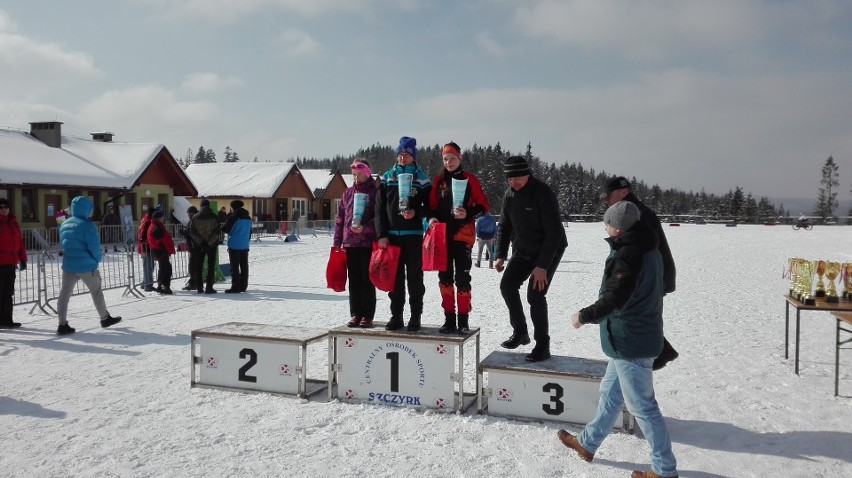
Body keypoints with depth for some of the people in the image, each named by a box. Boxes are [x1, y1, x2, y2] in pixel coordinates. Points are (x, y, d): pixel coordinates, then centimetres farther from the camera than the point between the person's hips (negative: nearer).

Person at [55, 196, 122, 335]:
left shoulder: (65, 224, 10)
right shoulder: (87, 224, -14)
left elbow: (63, 243, 16)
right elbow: (93, 245, -17)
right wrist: (97, 259, -1)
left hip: (68, 265, 6)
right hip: (86, 265, -6)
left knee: (64, 294, 5)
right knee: (96, 292, 11)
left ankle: (63, 325, 2)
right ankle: (105, 318, 23)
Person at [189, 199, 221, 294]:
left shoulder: (195, 218, -1)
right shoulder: (214, 217, -6)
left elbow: (192, 232, -6)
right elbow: (217, 232, -12)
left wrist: (200, 242, -9)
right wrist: (209, 242, -12)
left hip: (198, 246, 2)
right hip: (212, 245, -1)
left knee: (198, 266, 10)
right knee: (211, 266, 3)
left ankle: (199, 287, 9)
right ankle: (209, 288, -2)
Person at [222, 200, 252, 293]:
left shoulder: (233, 217, -12)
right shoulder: (248, 218, 10)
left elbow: (226, 229, -10)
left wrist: (222, 227, 11)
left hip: (234, 246, -7)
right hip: (245, 246, 7)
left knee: (234, 267, -3)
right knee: (244, 266, 10)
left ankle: (235, 287, -4)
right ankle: (243, 286, 14)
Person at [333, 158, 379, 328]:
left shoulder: (375, 192, -1)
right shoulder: (348, 193, 13)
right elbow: (340, 217, 14)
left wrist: (364, 228, -21)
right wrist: (337, 241, 9)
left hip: (368, 243, -5)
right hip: (350, 243, 5)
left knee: (367, 279, 0)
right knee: (354, 280, 8)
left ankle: (368, 315, 8)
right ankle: (355, 314, 16)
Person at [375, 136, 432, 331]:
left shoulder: (422, 179, 3)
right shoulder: (387, 177, 8)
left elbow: (429, 207, 5)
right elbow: (379, 208, 5)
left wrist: (416, 213, -15)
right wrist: (381, 234, -3)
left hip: (413, 236, -2)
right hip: (391, 235, 2)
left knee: (415, 278, 2)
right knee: (395, 278, 7)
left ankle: (415, 317, 10)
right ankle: (396, 316, 16)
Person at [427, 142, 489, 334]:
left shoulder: (469, 179, 0)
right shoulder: (438, 181, 9)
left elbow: (484, 206, 0)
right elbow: (432, 205, 13)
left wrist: (468, 214, -17)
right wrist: (432, 218, -7)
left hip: (462, 235, -4)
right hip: (442, 235, 4)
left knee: (462, 278, -2)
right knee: (444, 277, 7)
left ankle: (463, 320, 7)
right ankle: (449, 319, 16)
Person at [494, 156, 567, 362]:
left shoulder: (543, 194, -25)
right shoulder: (510, 194, -3)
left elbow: (554, 233, -26)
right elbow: (504, 226, 8)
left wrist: (542, 266, -29)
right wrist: (500, 255, -2)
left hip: (549, 251, -7)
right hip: (523, 251, 7)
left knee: (535, 294, -14)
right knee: (507, 285, -1)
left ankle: (542, 346, -1)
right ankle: (520, 332, 17)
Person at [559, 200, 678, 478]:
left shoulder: (627, 255, -22)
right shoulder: (649, 250, 9)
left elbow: (615, 298, -30)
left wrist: (584, 316, -17)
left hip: (630, 341, -10)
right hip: (638, 336, 10)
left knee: (641, 405, 1)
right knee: (610, 393, 21)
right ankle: (587, 443, 36)